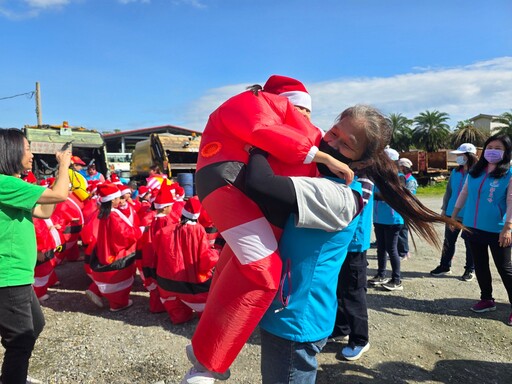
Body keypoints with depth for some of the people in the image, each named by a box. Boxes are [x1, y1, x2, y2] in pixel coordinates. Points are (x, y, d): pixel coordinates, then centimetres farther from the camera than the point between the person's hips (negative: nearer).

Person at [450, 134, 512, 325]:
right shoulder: (475, 171, 8)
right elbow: (464, 194, 14)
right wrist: (454, 216, 14)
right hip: (473, 227, 5)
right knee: (480, 266, 14)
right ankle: (487, 300, 29)